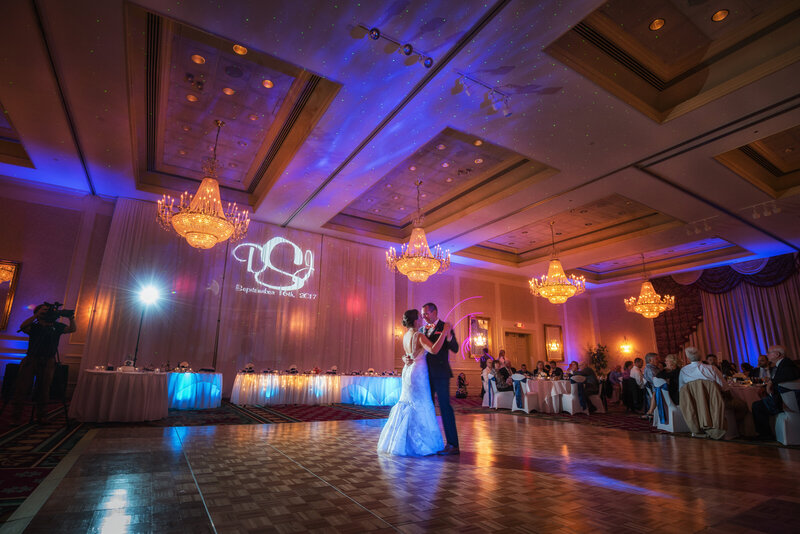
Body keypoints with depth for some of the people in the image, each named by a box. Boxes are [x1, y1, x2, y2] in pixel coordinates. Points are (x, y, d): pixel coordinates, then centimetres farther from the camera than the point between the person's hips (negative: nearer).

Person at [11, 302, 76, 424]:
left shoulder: (56, 326, 8)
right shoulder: (34, 326, 3)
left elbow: (71, 329, -5)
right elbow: (23, 327, -18)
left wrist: (71, 319, -24)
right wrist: (36, 315, -28)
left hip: (48, 362, 1)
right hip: (31, 359, -1)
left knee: (44, 389, 5)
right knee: (22, 387, -3)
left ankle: (41, 416, 15)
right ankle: (16, 416, 7)